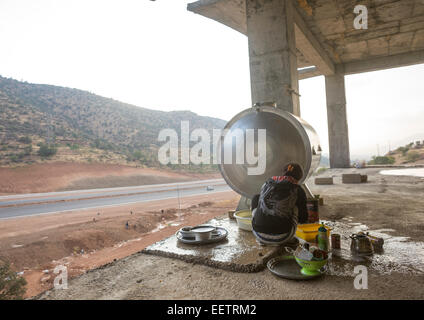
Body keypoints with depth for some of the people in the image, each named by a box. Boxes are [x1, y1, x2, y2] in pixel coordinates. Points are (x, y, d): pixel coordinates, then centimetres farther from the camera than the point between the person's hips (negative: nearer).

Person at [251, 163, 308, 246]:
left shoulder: (267, 182, 11)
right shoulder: (298, 190, 2)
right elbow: (303, 219, 11)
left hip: (259, 235, 2)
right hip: (282, 238, -2)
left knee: (256, 198, 25)